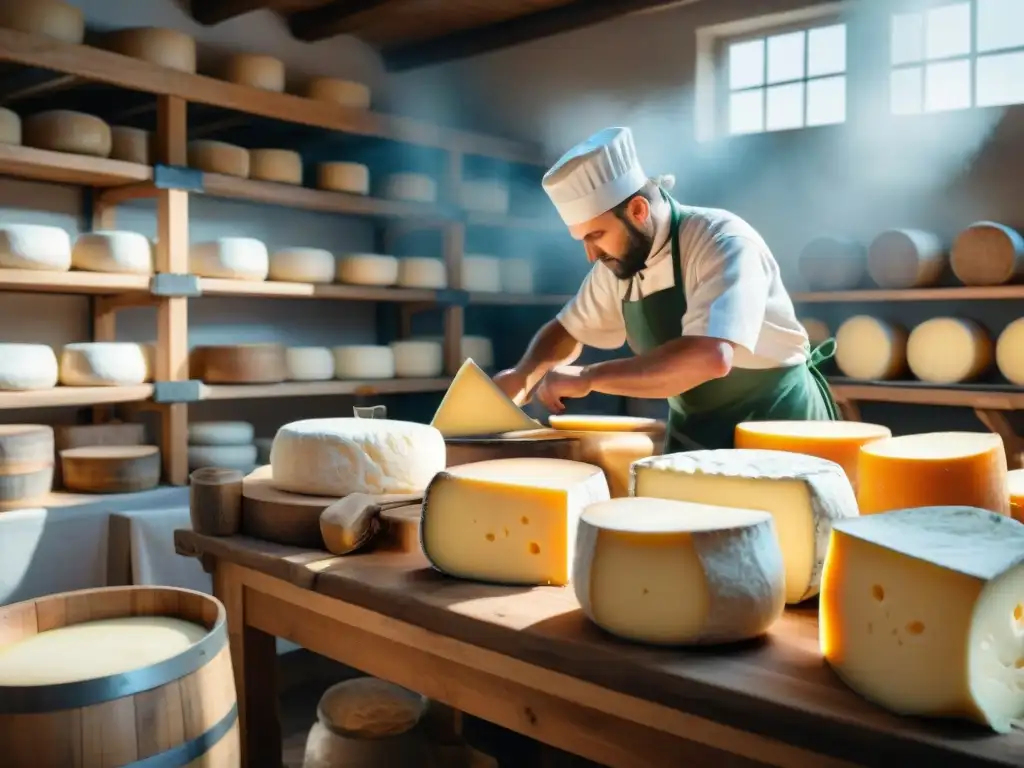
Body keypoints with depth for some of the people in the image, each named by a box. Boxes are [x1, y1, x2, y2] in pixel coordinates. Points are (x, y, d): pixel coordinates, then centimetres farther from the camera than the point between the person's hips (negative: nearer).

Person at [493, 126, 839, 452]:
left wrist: (588, 378, -32)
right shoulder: (616, 264, -3)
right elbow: (568, 330, 14)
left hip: (777, 420, -6)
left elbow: (711, 358, -39)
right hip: (695, 434, 6)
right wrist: (523, 376, -7)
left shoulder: (722, 241, -24)